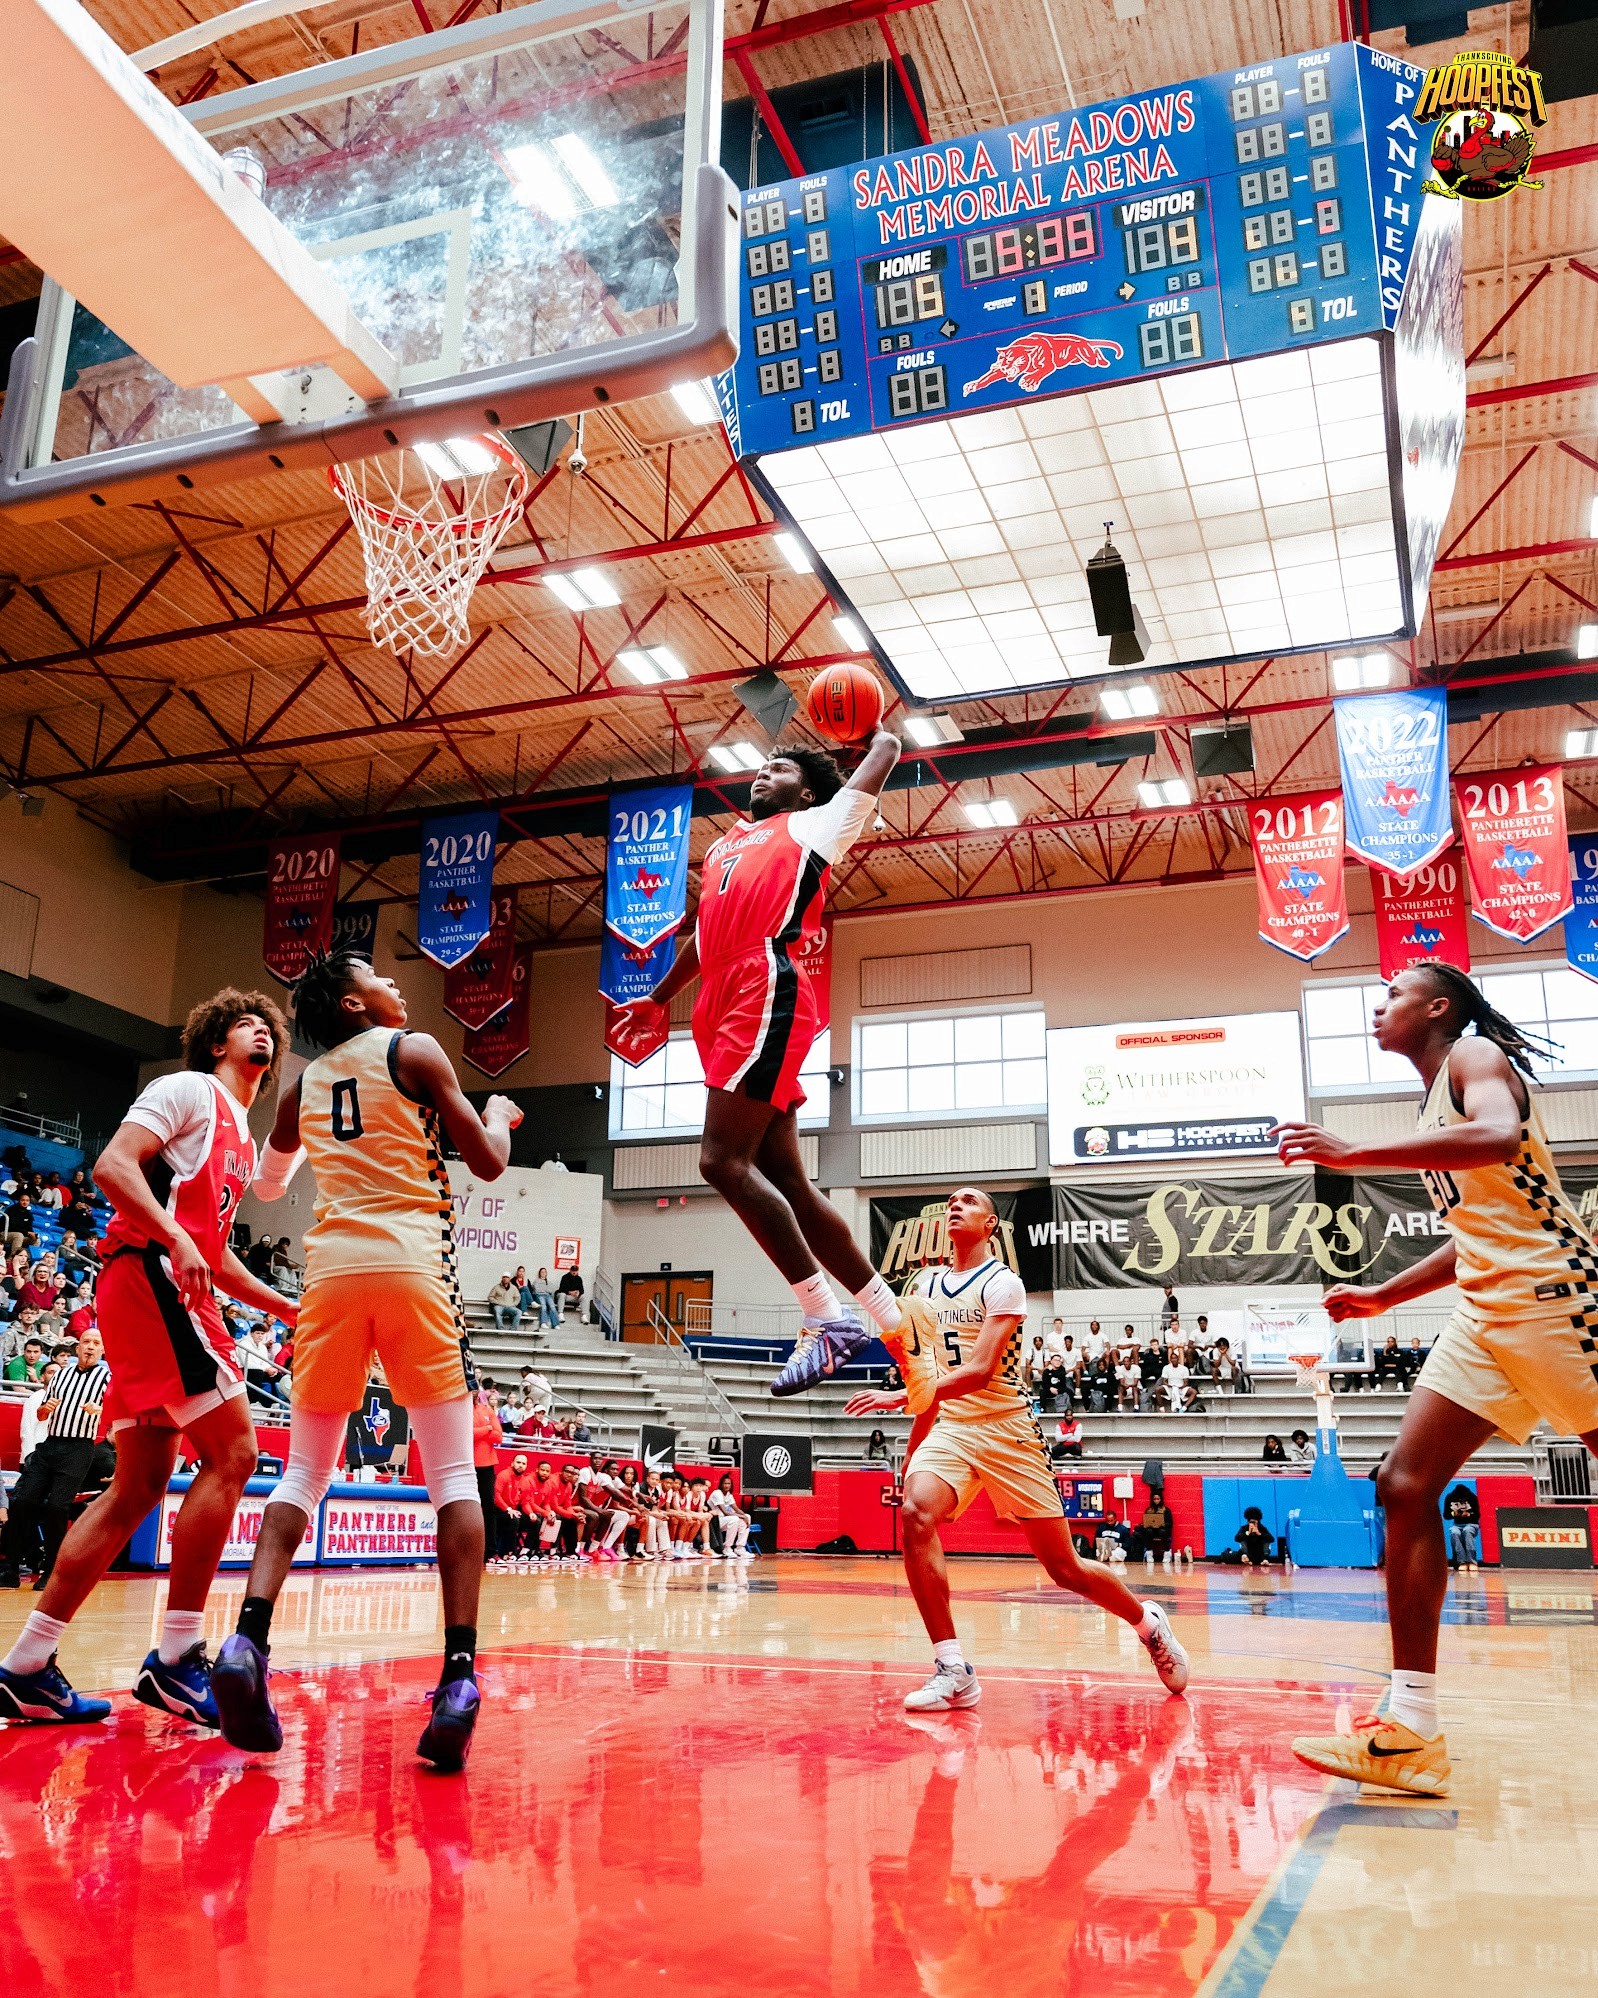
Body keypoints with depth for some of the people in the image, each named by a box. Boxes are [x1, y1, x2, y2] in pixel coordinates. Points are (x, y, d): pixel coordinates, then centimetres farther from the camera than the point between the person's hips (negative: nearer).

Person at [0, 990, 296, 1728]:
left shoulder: (244, 1141, 26)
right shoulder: (189, 1089, 1)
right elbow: (112, 1165, -13)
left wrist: (286, 1307, 25)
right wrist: (175, 1240, -25)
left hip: (178, 1289, 10)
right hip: (149, 1273, -10)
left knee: (138, 1488, 7)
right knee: (232, 1452, -15)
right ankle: (175, 1660, -12)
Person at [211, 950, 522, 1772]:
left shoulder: (303, 1084, 18)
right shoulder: (414, 1052, 4)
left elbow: (267, 1185, 34)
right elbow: (488, 1163, 3)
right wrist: (500, 1116, 25)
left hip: (332, 1268, 4)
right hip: (411, 1262, -4)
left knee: (305, 1470, 12)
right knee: (453, 1472, -1)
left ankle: (248, 1642, -7)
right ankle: (460, 1672, -10)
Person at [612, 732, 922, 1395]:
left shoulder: (814, 825, 12)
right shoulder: (729, 844, 31)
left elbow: (885, 750, 13)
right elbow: (707, 935, 40)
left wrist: (875, 724, 33)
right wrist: (658, 1000, 41)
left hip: (766, 997, -8)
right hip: (727, 1007, 8)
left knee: (724, 1162, -18)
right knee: (785, 1182, 4)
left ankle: (829, 1321, -12)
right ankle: (899, 1326, 11)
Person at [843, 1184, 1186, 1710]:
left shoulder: (1002, 1283, -8)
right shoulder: (923, 1284, 12)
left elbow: (980, 1370, -20)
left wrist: (901, 1397, -30)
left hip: (1006, 1429, -4)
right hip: (948, 1427, 4)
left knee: (1065, 1567, 1)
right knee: (914, 1514, -27)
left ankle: (1148, 1623, 32)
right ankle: (953, 1672, -21)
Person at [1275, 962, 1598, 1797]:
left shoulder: (1475, 1055, -4)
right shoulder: (1437, 1102, 22)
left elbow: (1499, 1136, -28)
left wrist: (1353, 1155, -33)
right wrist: (1380, 1296, 25)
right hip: (1486, 1313, 9)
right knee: (1405, 1485, -3)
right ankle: (1410, 1730, -4)